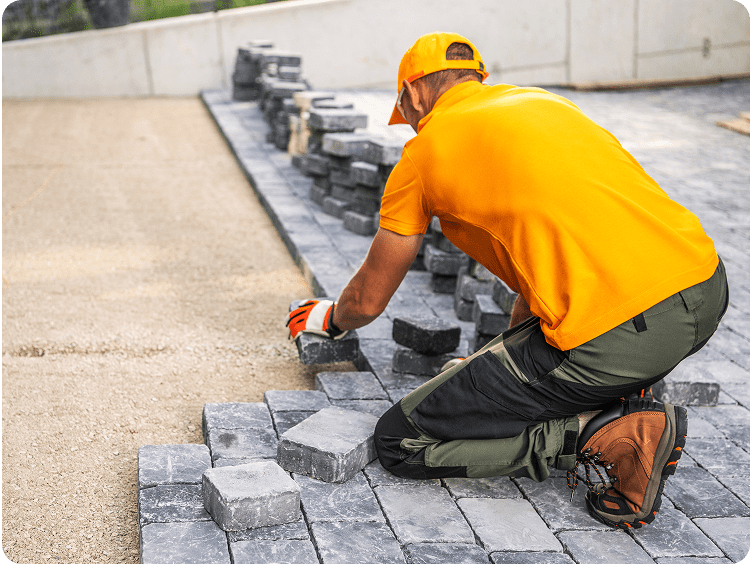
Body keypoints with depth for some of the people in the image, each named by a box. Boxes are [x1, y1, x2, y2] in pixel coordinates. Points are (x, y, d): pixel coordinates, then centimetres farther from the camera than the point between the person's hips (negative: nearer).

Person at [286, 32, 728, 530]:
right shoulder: (543, 101, 25)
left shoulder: (425, 151, 7)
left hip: (617, 338, -7)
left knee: (399, 442, 5)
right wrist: (509, 348, 49)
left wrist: (330, 317, 42)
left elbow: (368, 301, 18)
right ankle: (621, 396, 19)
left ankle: (601, 437, -4)